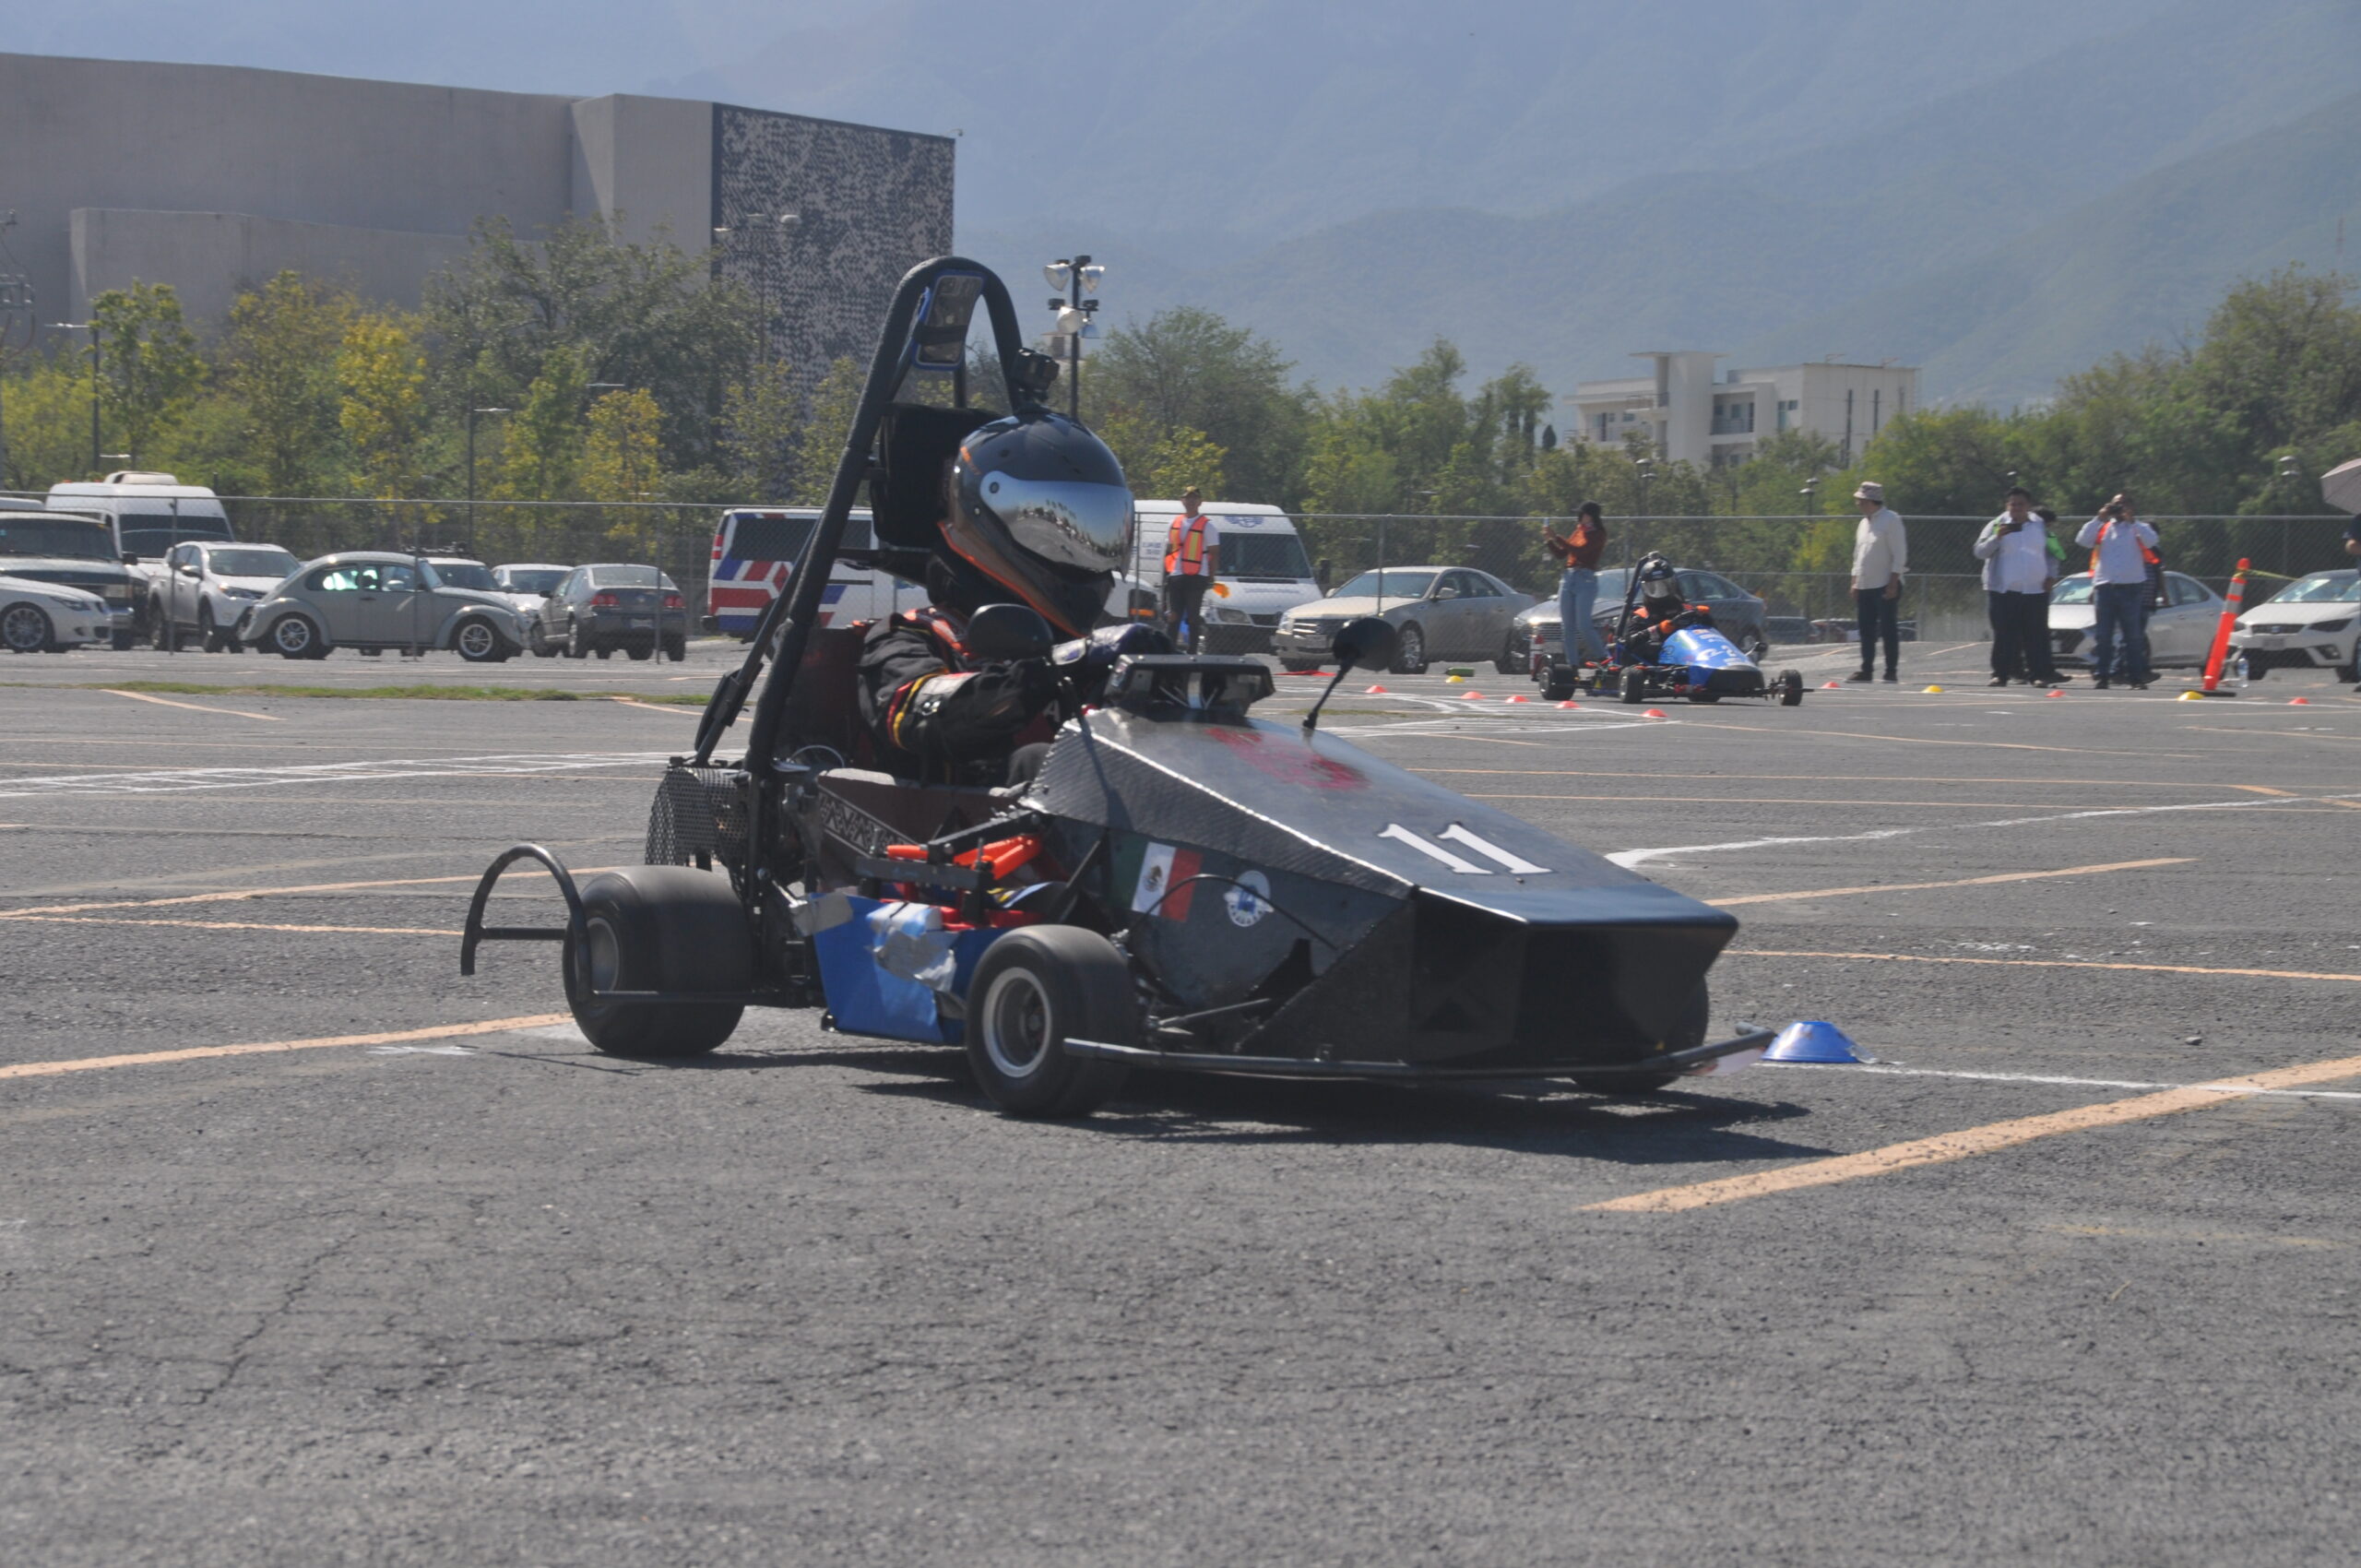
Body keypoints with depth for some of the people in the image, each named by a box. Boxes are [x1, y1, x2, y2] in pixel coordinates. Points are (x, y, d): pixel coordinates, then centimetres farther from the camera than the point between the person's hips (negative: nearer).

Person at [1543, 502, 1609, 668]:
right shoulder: (1578, 531, 16)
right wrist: (1549, 540, 4)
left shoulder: (1598, 535, -4)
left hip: (1586, 580, -7)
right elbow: (1561, 554, 19)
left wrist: (1556, 538, -17)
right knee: (1567, 627, 2)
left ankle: (1603, 659, 0)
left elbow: (1579, 551, -18)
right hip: (1568, 578, 7)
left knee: (1583, 626, -13)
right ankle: (1573, 665, 4)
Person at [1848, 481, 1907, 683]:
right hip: (1865, 586, 8)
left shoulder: (1890, 521, -9)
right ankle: (1866, 670, 12)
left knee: (1889, 630, -5)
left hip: (1886, 585, -8)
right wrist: (1855, 581, 15)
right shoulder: (1864, 523, 16)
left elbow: (1899, 554, -13)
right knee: (1866, 631, 7)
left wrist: (1893, 583, -18)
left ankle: (1891, 671, -2)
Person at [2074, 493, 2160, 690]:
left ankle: (2136, 677, 3)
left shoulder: (2137, 528, 10)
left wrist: (2132, 521, -13)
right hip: (2104, 586, 2)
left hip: (2131, 587, -2)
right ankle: (2101, 676, 2)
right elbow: (2082, 540, 0)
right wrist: (2099, 519, -5)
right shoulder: (2102, 528, 15)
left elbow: (2151, 541, -10)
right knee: (2102, 635, 0)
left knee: (2133, 635, 1)